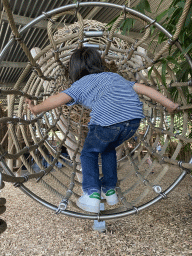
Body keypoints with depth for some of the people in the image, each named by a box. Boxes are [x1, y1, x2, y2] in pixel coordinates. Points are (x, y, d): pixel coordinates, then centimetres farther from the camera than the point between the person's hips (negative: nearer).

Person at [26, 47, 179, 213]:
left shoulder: (80, 84, 22)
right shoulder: (114, 76, 35)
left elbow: (59, 98, 7)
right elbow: (144, 89, 30)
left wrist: (36, 109, 24)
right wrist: (170, 105, 35)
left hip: (106, 120, -5)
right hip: (134, 119, 5)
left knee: (89, 153, 22)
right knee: (108, 149, 30)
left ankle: (92, 195, 13)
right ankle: (109, 190, 35)